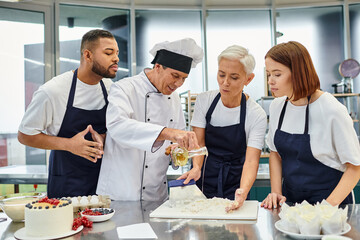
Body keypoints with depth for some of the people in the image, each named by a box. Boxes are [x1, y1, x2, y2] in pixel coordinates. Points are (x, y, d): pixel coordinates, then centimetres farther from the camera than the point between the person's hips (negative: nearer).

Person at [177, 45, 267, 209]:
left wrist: (243, 191, -34)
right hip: (203, 182, 1)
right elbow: (198, 142, -3)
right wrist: (196, 167, -23)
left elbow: (251, 160, -17)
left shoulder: (257, 115, -11)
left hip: (234, 185, -1)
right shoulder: (204, 100, -3)